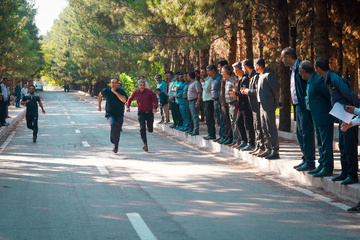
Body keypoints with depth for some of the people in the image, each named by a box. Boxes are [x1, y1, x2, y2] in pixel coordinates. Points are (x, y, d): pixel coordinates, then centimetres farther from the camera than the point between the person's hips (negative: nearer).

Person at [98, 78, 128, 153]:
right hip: (110, 114, -1)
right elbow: (100, 95, 19)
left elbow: (124, 100, -27)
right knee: (113, 124, -32)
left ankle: (116, 146, 33)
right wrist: (99, 106, 16)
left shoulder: (121, 91, -9)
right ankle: (114, 143, -17)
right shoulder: (106, 91, -4)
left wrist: (115, 92, -27)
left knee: (117, 132, 8)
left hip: (119, 115, 1)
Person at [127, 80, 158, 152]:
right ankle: (145, 144, -14)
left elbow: (155, 99, -3)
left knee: (150, 130, 7)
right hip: (141, 112, 0)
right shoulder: (135, 93, -4)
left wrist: (155, 107, -17)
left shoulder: (149, 91, -11)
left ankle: (149, 127, 47)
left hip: (149, 112, 0)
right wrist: (128, 107, 2)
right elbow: (130, 99, 15)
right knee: (142, 128, -15)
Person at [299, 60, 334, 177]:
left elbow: (332, 96, -18)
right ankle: (322, 165, 27)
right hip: (317, 118, 10)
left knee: (326, 143, -4)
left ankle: (327, 169, 1)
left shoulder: (318, 81, -21)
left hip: (324, 117, -10)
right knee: (320, 143, 17)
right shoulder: (310, 81, 11)